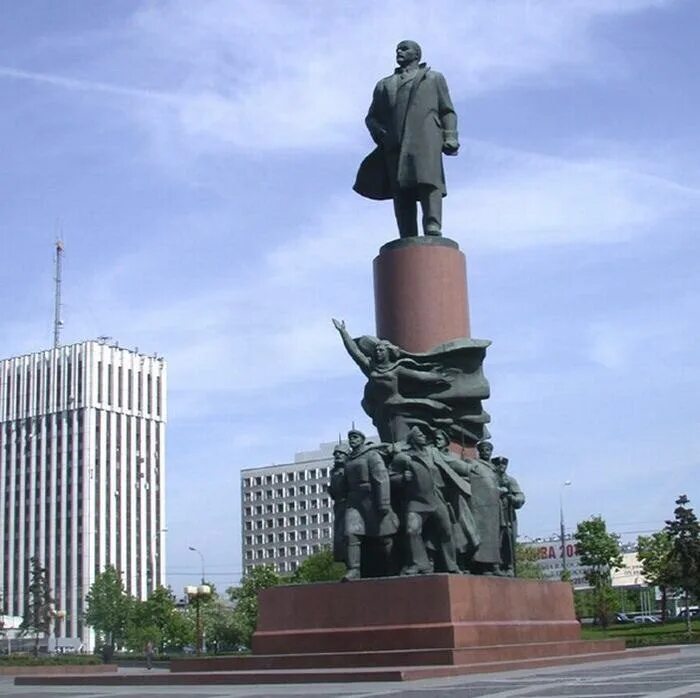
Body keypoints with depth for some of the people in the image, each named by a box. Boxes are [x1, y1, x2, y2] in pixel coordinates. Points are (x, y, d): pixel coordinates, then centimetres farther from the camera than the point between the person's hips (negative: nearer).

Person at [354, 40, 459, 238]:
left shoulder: (434, 78, 26)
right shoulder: (384, 85, 32)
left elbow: (447, 112, 17)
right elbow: (371, 117, 25)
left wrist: (450, 139, -1)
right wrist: (379, 133, 1)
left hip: (425, 138, -2)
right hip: (394, 145, 2)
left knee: (428, 180, -24)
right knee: (401, 192, -11)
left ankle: (433, 232, -38)